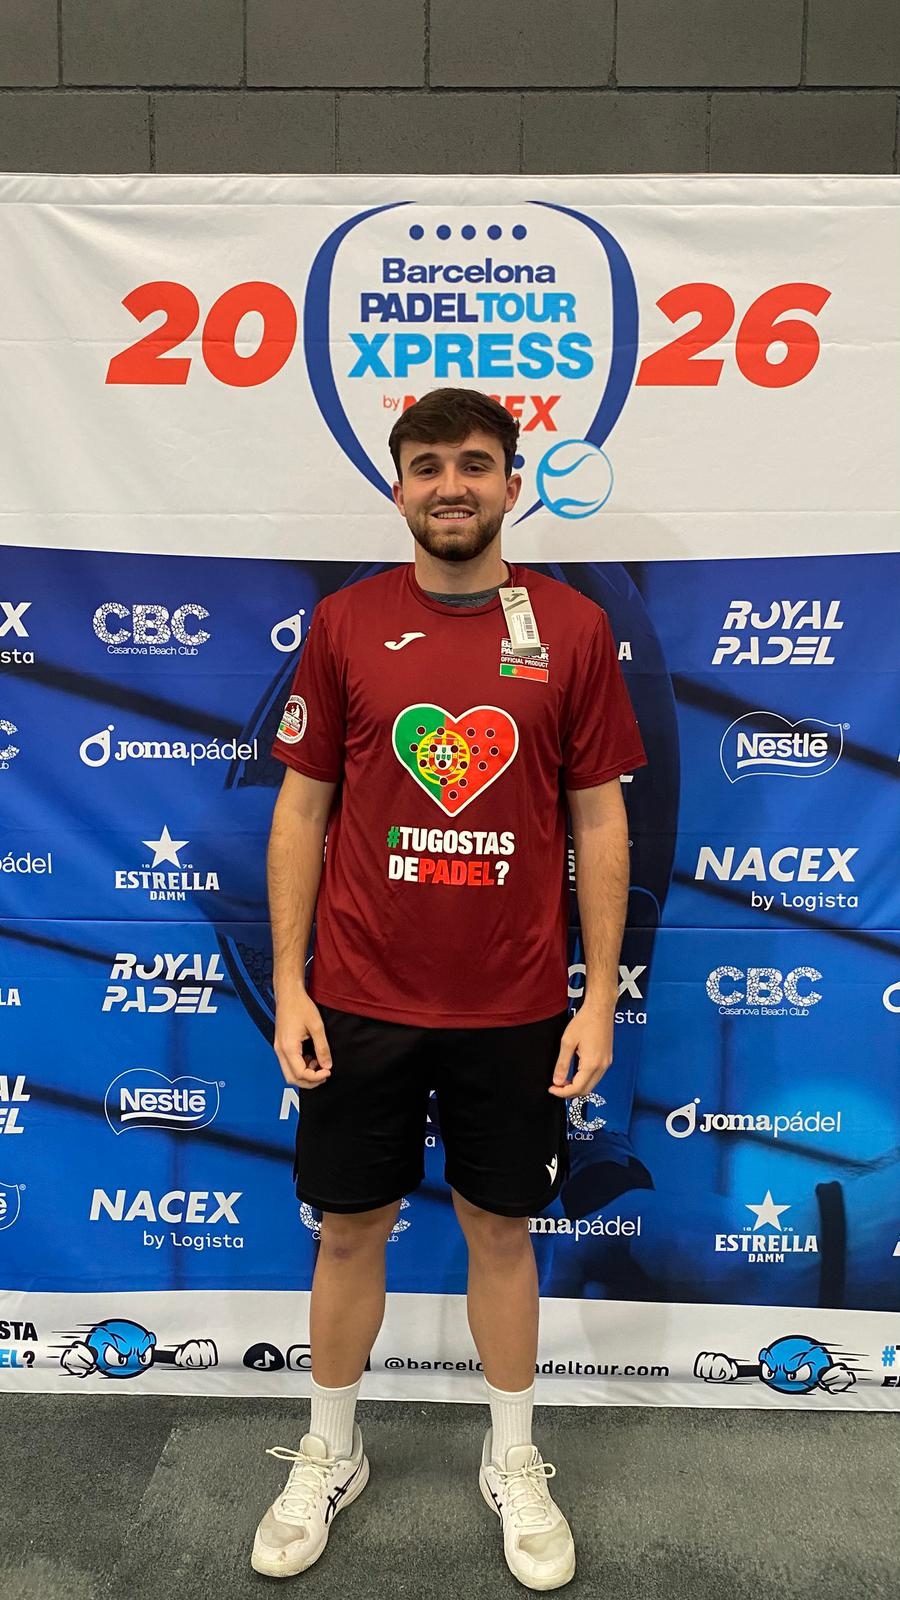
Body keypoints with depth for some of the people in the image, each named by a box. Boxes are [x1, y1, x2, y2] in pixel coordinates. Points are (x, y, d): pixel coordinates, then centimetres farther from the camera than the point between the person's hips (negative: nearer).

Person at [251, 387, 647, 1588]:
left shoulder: (572, 629, -2)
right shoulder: (344, 624, -1)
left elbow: (599, 822, 0)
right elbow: (301, 811, 1)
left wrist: (599, 999, -3)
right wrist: (288, 988, -3)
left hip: (514, 1009, 0)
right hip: (360, 1003, 1)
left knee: (501, 1227, 16)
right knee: (351, 1227, 14)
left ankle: (514, 1461, 40)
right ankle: (331, 1454, 40)